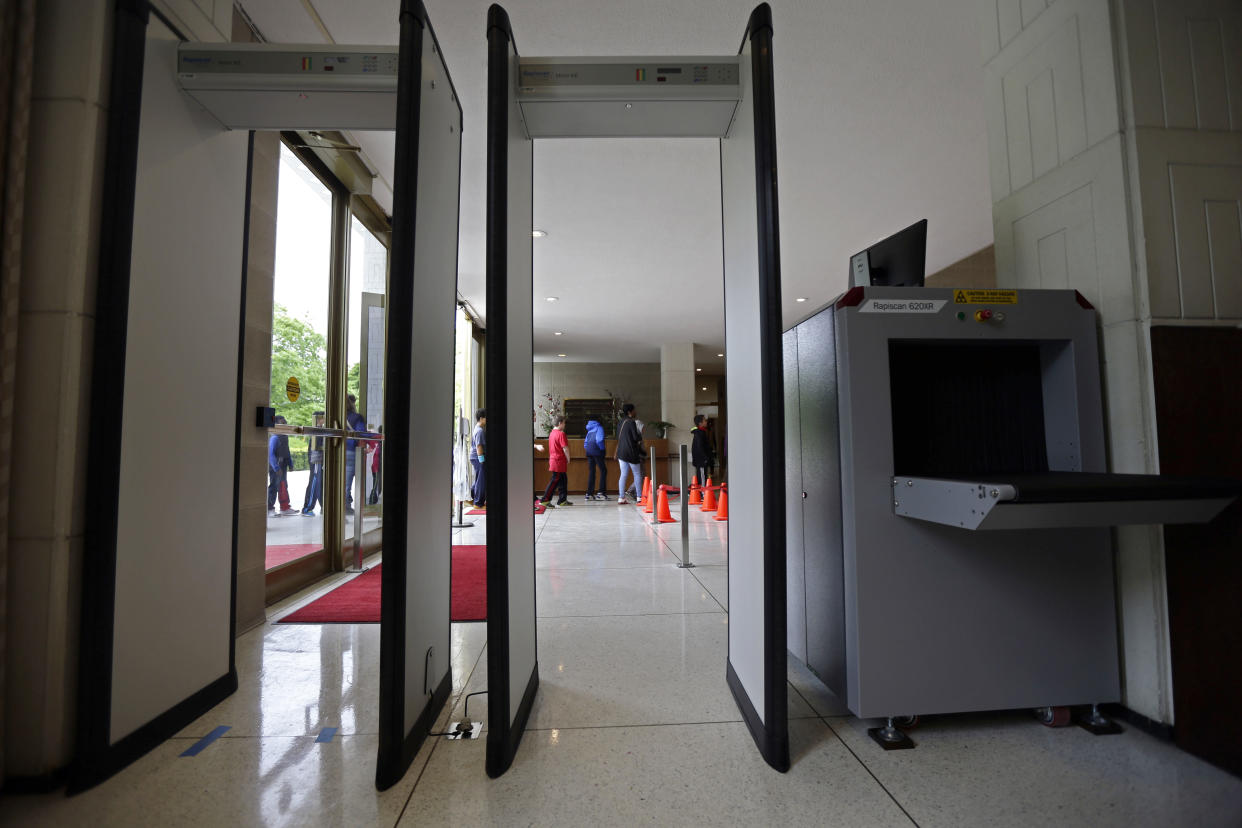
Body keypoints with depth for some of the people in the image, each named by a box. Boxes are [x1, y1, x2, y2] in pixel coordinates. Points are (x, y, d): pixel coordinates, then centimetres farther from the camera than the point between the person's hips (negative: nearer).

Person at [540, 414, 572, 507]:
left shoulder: (552, 433, 12)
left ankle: (562, 500, 19)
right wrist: (568, 459, -5)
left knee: (563, 480, 14)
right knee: (555, 481, -3)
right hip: (559, 461, -9)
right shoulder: (561, 433, -16)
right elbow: (565, 448, -19)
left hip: (553, 460, 9)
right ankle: (545, 500, 0)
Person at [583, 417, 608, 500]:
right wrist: (602, 449, -5)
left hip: (589, 452, 7)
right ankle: (600, 493, -7)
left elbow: (585, 441, 20)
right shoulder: (599, 428, -3)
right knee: (603, 471, -1)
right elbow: (599, 440, -17)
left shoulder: (590, 430, 18)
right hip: (596, 452, -7)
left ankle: (589, 493, 9)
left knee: (591, 472, 10)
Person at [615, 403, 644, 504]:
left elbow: (618, 437, 16)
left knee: (623, 474, 5)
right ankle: (639, 496, 8)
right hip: (631, 452, -6)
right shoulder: (631, 422, -12)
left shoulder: (621, 422, 11)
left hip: (621, 452, 7)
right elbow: (636, 437, -16)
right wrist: (640, 437, 5)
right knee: (637, 474, 5)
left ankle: (621, 497, 2)